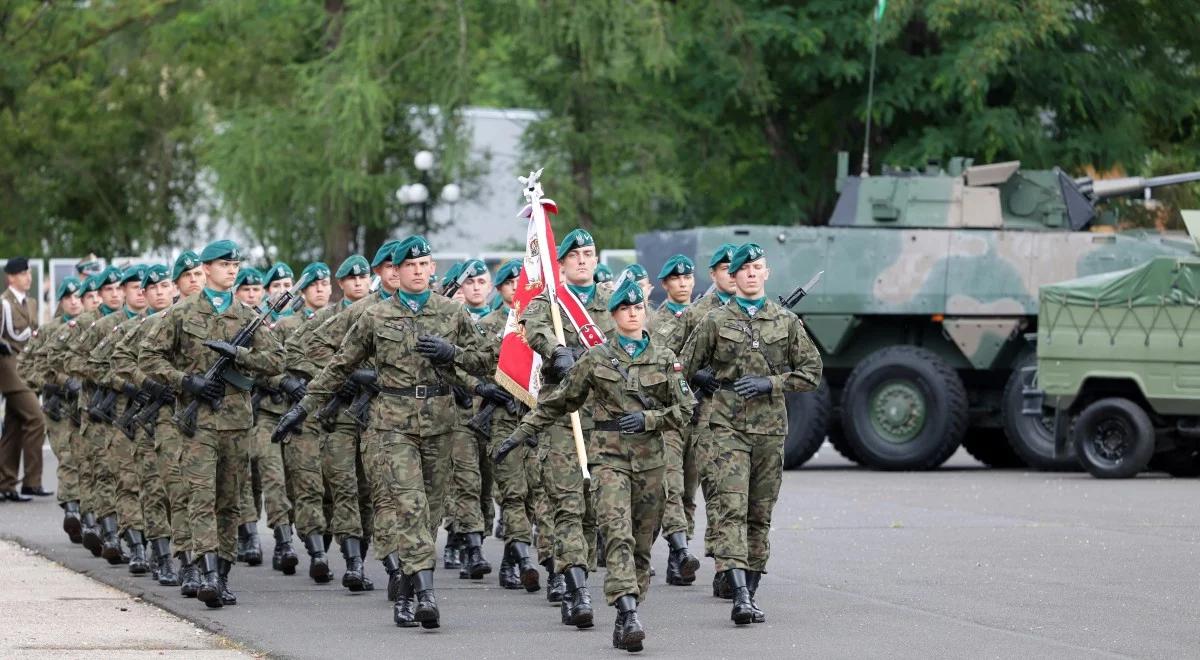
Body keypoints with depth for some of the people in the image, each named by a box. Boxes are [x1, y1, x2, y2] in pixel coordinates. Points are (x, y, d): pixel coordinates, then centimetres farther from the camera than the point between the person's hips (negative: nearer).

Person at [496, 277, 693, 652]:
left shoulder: (665, 360, 8)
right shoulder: (596, 358, 5)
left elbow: (684, 411, 7)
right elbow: (559, 402, 12)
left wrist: (649, 419, -11)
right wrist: (520, 434, 9)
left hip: (651, 459, 2)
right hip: (609, 456, -2)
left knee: (642, 543, 5)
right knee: (619, 535, -19)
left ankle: (624, 621, 15)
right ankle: (629, 617, -30)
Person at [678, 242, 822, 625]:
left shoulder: (787, 321, 8)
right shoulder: (716, 321, 3)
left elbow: (812, 373, 7)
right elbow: (685, 369, 12)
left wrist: (769, 383, -5)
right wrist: (716, 384, 5)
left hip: (770, 430, 3)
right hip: (729, 428, -3)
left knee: (760, 515, 8)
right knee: (732, 509, -15)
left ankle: (750, 595, 16)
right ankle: (740, 596, -24)